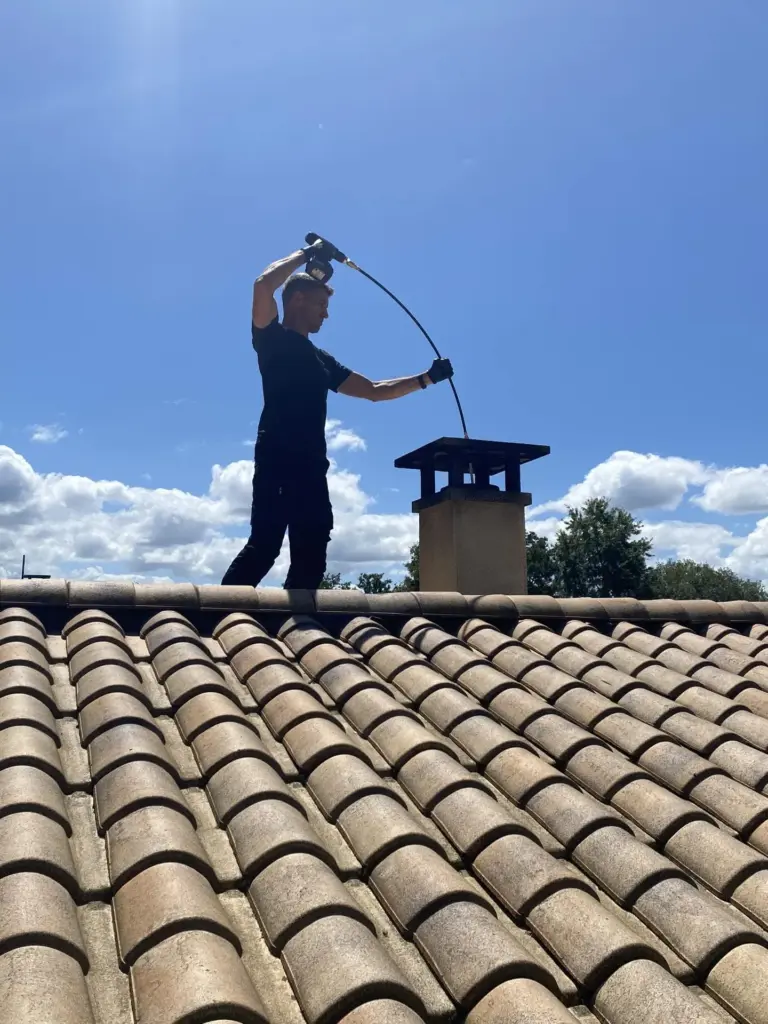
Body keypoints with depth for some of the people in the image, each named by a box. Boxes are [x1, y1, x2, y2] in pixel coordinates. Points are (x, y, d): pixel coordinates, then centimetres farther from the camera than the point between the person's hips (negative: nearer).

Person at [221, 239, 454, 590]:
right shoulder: (272, 338, 7)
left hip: (312, 465, 8)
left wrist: (426, 378, 21)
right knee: (264, 544, -19)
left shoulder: (322, 360, 27)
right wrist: (307, 253, 1)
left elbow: (375, 390, 28)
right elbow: (263, 284, -11)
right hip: (277, 458, -8)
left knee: (311, 555, 2)